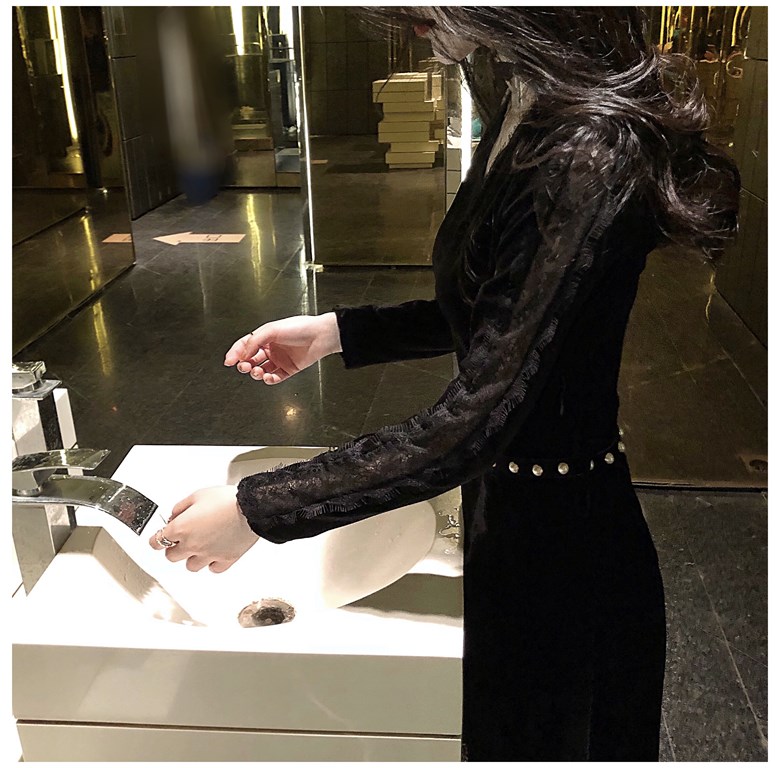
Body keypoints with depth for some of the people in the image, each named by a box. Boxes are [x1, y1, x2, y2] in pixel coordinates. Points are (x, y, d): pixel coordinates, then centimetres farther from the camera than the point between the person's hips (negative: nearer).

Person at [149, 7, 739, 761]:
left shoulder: (590, 156, -29)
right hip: (513, 508, 8)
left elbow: (476, 418, -31)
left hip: (560, 548, -8)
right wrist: (337, 331, 8)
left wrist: (255, 512, -25)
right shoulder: (533, 114, 1)